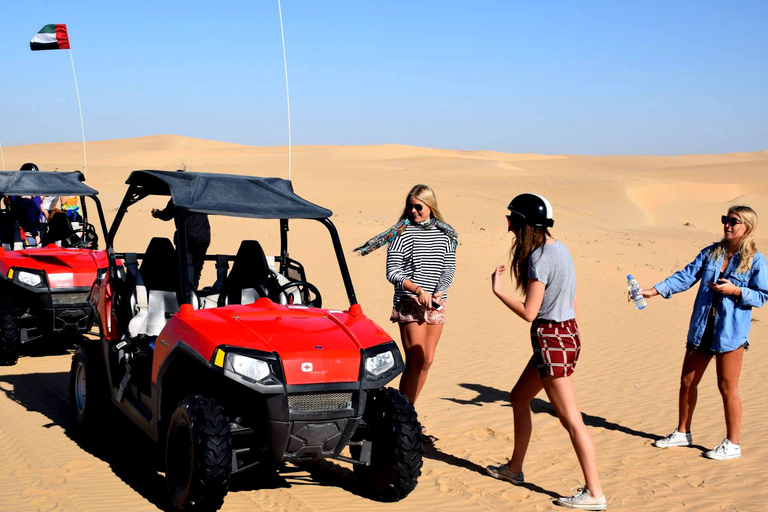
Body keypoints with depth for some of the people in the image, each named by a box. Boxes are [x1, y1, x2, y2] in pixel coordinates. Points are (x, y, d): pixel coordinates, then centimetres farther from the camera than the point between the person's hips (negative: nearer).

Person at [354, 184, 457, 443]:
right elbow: (392, 272, -7)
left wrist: (439, 293, -11)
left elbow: (450, 268, 6)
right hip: (409, 304, -5)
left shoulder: (446, 234, 9)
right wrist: (417, 289, -19)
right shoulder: (402, 232, -3)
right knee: (415, 362, -8)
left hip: (436, 304, 5)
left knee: (427, 361, 7)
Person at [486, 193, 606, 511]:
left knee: (571, 420, -5)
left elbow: (529, 313, -19)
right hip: (567, 332, 10)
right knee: (518, 398, 22)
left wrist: (497, 290, -8)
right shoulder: (558, 248, 9)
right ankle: (514, 469, 35)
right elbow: (573, 302, 15)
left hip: (551, 339, -10)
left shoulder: (539, 258, -19)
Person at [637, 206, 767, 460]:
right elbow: (686, 276, 2)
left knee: (727, 387, 1)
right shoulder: (711, 253, 8)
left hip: (730, 332, -5)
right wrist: (655, 290, -8)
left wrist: (735, 290, -19)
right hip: (701, 329, 5)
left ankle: (732, 444, 15)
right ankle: (682, 433, 30)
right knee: (687, 381, 12)